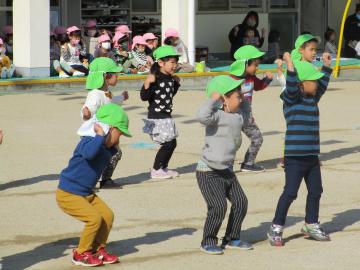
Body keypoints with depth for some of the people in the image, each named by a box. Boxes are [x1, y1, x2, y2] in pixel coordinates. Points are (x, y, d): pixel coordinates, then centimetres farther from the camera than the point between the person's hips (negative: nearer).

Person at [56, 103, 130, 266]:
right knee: (94, 218, -21)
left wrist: (113, 148, 13)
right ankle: (81, 253, -2)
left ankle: (98, 250, 17)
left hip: (86, 193, 10)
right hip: (68, 194, -10)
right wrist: (100, 136, -39)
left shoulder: (105, 148, 7)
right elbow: (89, 153, -47)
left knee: (108, 215, 1)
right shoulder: (89, 142, -22)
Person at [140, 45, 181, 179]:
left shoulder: (170, 78, 7)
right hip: (156, 118, -9)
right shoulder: (155, 79, -19)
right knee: (167, 144, -6)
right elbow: (144, 97, -24)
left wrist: (176, 83, 15)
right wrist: (147, 83, -37)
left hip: (166, 117, 9)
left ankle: (164, 168, 28)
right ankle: (155, 170, 8)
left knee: (172, 143, 13)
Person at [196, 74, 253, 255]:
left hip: (226, 171, 9)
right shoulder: (217, 116, -18)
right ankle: (208, 242, 4)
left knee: (240, 202, 7)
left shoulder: (238, 117, 8)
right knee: (218, 207, -13)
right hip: (208, 172, -9)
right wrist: (213, 99, -30)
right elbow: (202, 116, -41)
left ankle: (231, 239, 22)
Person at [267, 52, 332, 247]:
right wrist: (289, 64, -38)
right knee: (290, 192, -7)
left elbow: (322, 84, 27)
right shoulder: (292, 99, -10)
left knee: (315, 191, 16)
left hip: (312, 156, 8)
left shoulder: (312, 98, 12)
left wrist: (326, 65, 29)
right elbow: (291, 85, -29)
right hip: (295, 157, -8)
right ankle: (276, 229, 3)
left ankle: (311, 225, 32)